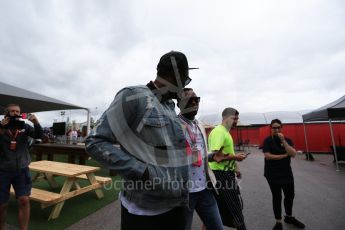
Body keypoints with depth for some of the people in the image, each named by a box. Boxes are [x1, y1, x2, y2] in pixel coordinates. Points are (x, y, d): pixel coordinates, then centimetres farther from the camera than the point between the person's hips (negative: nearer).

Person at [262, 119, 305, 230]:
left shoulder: (287, 140, 3)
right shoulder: (268, 140, -8)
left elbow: (293, 154, -12)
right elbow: (268, 156, -18)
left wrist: (283, 140, -19)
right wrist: (285, 155, -12)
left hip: (287, 173, 5)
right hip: (273, 174, -4)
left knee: (290, 195, 17)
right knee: (277, 197, 5)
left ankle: (289, 217, 42)